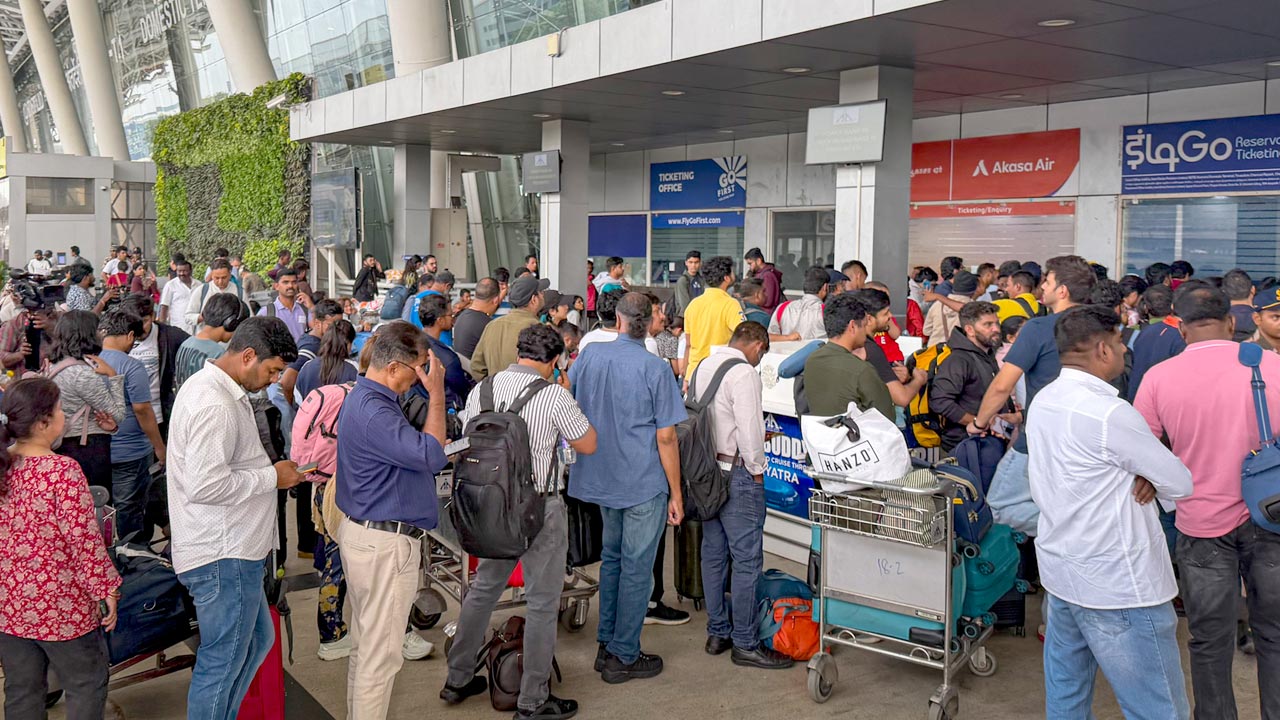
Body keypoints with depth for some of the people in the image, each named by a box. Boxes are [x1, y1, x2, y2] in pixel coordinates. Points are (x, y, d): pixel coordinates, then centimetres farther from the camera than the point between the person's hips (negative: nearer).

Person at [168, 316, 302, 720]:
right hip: (222, 555, -11)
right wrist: (272, 477, -17)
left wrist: (270, 469, 11)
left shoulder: (211, 386, 12)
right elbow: (206, 486, -28)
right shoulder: (214, 405, -23)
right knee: (222, 663, 3)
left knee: (258, 639, 23)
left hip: (233, 549, 11)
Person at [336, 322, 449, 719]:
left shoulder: (364, 398, 10)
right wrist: (437, 395, -20)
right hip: (385, 543, -11)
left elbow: (412, 447, 13)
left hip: (362, 533, 11)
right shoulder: (373, 411, -25)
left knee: (365, 645, 21)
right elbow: (431, 455, -26)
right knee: (381, 653, 0)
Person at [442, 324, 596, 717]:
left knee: (483, 589, 22)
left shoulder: (483, 389, 0)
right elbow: (588, 445, -4)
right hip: (541, 509, -6)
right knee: (542, 604, 7)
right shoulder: (555, 396, -16)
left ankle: (457, 679, 35)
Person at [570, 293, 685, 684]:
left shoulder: (590, 355, -1)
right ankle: (623, 657, 13)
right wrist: (675, 493, -6)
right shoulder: (655, 369, -15)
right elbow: (665, 437, -14)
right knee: (636, 568, 5)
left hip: (600, 477, 6)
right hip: (644, 484, -5)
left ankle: (607, 644, 28)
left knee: (612, 558, 20)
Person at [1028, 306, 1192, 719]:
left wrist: (1142, 473, -4)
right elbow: (1181, 484, -13)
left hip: (1059, 572, 9)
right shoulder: (1109, 413, -21)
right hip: (1119, 585, -9)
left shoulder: (1043, 402, 5)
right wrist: (1152, 478, 8)